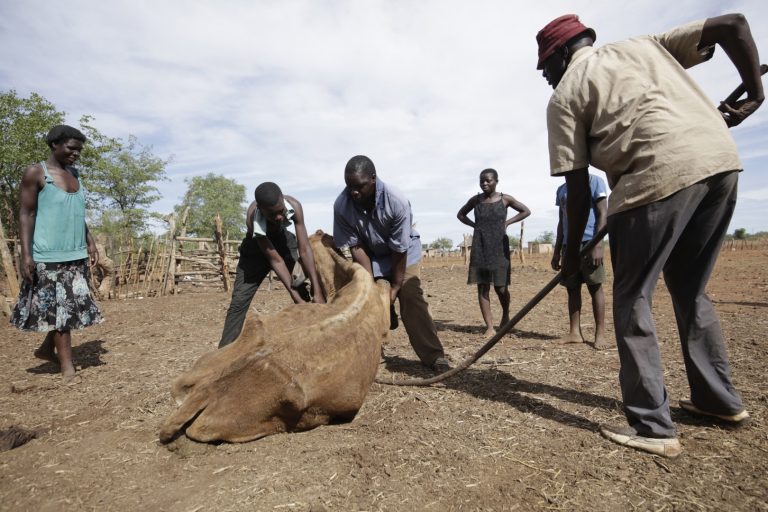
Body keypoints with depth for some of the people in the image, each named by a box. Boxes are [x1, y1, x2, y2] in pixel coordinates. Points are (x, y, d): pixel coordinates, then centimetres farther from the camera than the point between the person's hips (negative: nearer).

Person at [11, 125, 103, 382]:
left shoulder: (74, 174, 14)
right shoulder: (35, 172, -6)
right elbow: (25, 214, -9)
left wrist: (90, 243, 13)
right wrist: (26, 254, -15)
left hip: (76, 254, 6)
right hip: (49, 256, -6)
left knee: (72, 306, 10)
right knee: (58, 309, -1)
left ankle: (47, 349, 31)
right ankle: (68, 369, 5)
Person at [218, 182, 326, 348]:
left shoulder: (294, 205, -34)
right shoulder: (253, 218, -39)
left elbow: (305, 249, -32)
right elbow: (275, 260, -34)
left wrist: (317, 292, -35)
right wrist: (296, 297, -36)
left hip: (282, 240, 2)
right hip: (256, 247, -2)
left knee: (306, 288, -12)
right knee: (239, 300, -9)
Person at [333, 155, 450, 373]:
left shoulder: (397, 203, -35)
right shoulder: (341, 206, -27)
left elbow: (399, 250, -25)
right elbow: (356, 247, -19)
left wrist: (396, 286, -18)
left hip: (403, 252, -3)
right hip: (369, 254, 3)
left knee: (411, 298, -13)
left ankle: (434, 356, -7)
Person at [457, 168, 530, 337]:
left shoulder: (505, 199, 1)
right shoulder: (475, 200, 5)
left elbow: (526, 211, 10)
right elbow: (460, 214, 20)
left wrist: (507, 222, 0)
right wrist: (474, 225, 4)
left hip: (499, 247, -1)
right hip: (480, 248, 2)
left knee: (500, 287, 0)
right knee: (482, 287, -3)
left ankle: (505, 315, 30)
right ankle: (489, 326, 2)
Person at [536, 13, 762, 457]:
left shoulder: (564, 96, 9)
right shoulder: (646, 45, 28)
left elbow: (578, 186, 3)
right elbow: (734, 24, 18)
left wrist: (572, 251, 12)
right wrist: (754, 94, 24)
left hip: (660, 174, -7)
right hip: (722, 160, 7)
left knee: (632, 300, 5)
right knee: (691, 291, 21)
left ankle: (652, 427, 6)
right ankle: (720, 399, 33)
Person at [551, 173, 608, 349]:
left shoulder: (594, 181, 1)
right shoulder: (561, 189, 18)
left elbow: (603, 214, -5)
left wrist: (598, 245, -14)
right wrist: (557, 251, 17)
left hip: (588, 242, -6)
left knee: (595, 287, -2)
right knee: (572, 289, 6)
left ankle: (600, 334, 3)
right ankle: (575, 332, 12)